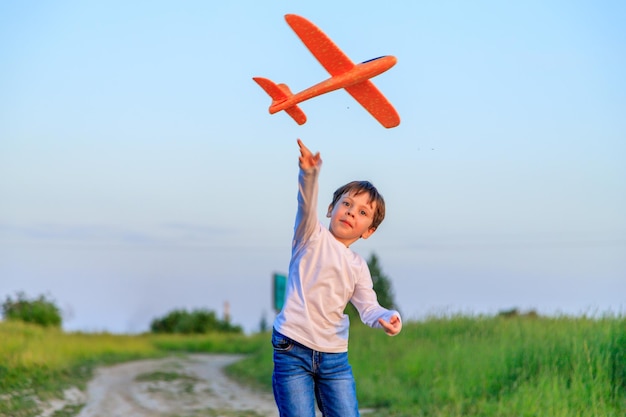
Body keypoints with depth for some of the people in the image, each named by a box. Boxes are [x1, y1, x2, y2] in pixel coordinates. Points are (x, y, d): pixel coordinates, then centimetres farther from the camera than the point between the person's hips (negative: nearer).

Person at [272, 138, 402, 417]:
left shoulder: (358, 267, 13)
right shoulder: (312, 237, 2)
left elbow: (368, 306, 2)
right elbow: (306, 206, -19)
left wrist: (385, 318, -23)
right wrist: (310, 174, -40)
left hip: (334, 355, 5)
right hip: (293, 349, -4)